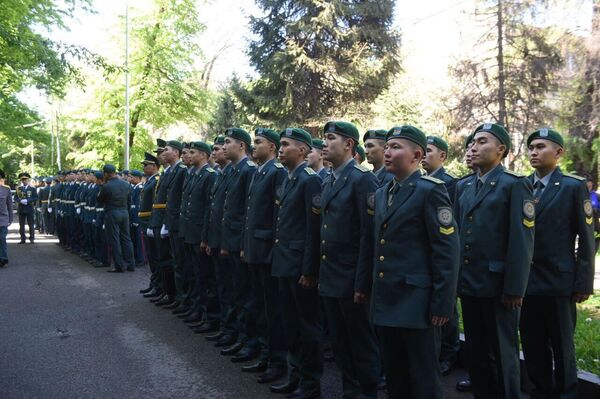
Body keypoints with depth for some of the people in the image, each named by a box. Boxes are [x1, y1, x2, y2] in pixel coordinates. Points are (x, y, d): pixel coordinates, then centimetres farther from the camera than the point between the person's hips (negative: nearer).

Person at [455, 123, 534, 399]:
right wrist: (458, 280, 7)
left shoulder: (514, 185, -8)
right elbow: (460, 236, 12)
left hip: (498, 287, -6)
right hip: (469, 285, 7)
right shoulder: (467, 188, 14)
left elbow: (522, 241, -14)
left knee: (503, 354, 6)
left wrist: (514, 289, -17)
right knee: (474, 353, 15)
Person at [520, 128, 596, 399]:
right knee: (532, 347, 11)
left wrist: (584, 284, -8)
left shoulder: (574, 187, -2)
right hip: (525, 283, 4)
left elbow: (586, 240, -4)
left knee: (562, 347, 7)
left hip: (558, 283, -4)